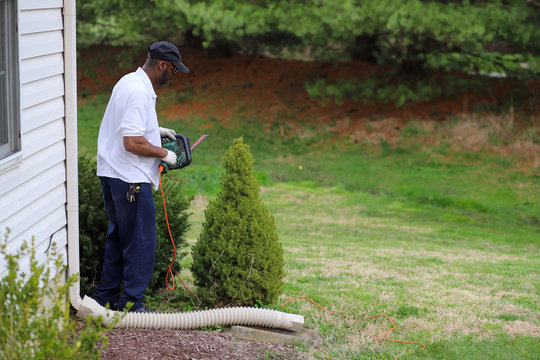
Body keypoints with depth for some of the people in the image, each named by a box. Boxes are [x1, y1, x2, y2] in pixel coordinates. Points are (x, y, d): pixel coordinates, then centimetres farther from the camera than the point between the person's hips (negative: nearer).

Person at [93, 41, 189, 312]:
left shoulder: (129, 81, 12)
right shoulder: (140, 91, -20)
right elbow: (132, 142, -26)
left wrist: (155, 130, 20)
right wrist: (164, 154, -13)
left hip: (111, 174, 11)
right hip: (131, 178, -11)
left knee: (118, 236, 19)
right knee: (141, 242, -2)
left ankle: (105, 297, 26)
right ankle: (131, 304, 3)